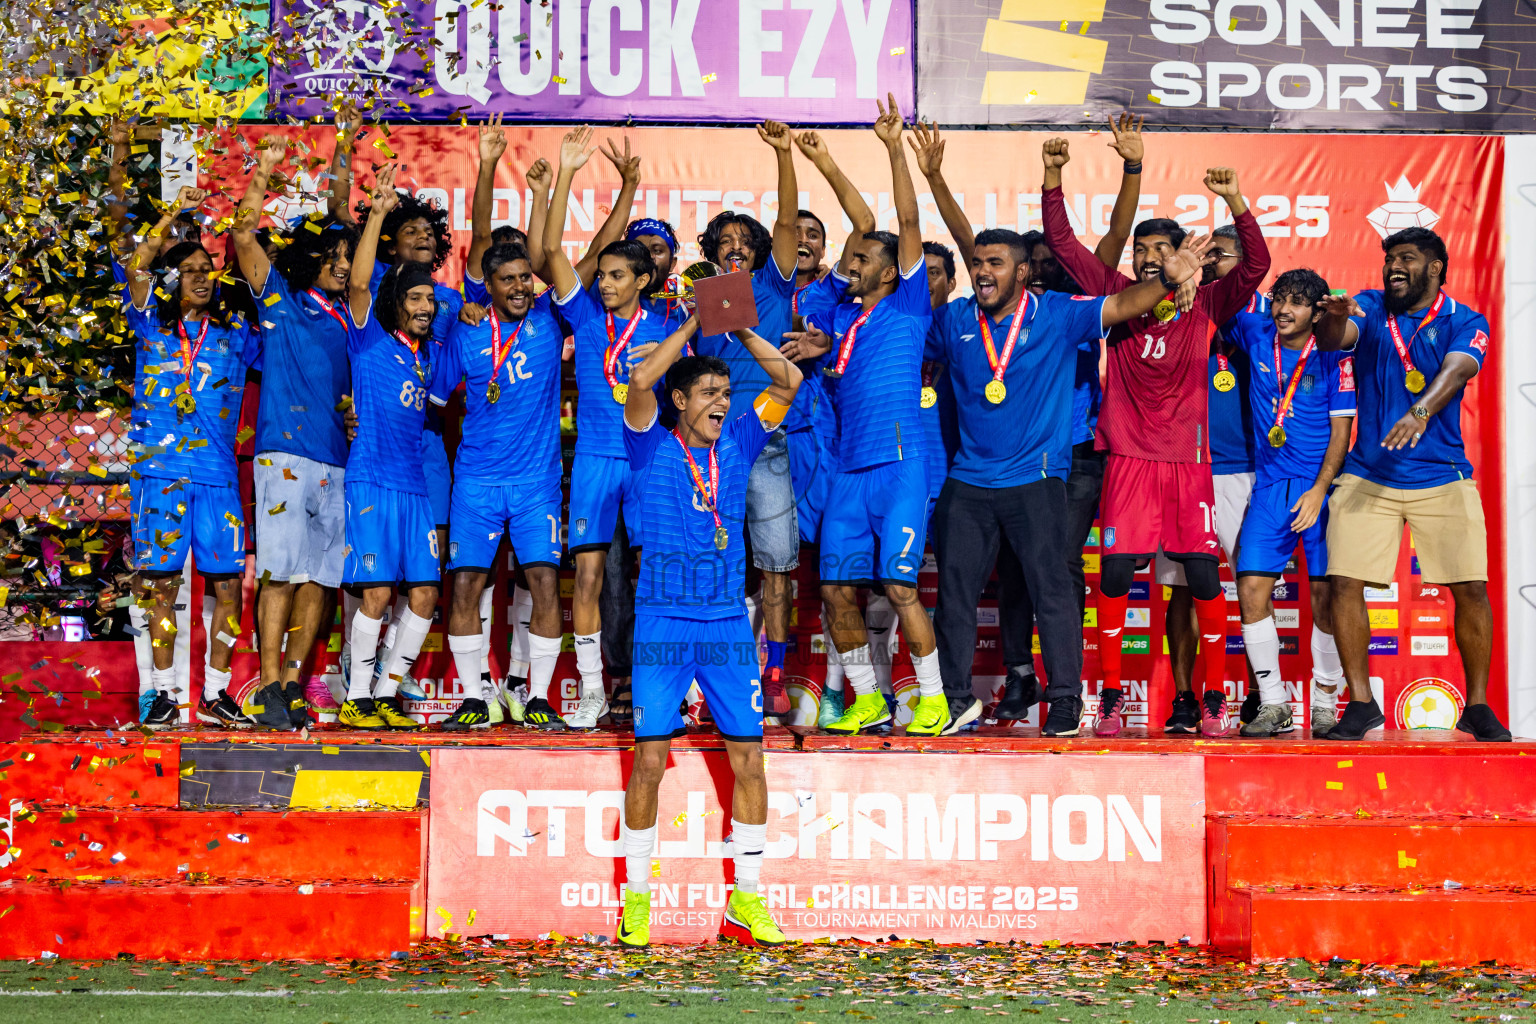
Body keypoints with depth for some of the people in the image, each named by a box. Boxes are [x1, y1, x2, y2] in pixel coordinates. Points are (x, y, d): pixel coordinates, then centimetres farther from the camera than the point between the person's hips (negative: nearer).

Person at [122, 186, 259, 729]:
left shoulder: (234, 334, 14)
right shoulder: (152, 327, 9)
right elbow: (136, 271, -3)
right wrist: (173, 214, -8)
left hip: (217, 474, 2)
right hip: (160, 471, -2)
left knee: (228, 582, -2)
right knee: (161, 583, -2)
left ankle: (215, 694, 7)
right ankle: (161, 694, 5)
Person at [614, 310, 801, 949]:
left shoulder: (737, 447, 11)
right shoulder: (655, 449, 2)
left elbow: (788, 381, 7)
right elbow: (640, 381, -15)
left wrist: (738, 327, 1)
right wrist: (693, 324, -8)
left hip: (728, 624, 3)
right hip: (663, 624, -3)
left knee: (748, 758, 1)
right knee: (650, 760, -4)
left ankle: (746, 901, 9)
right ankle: (636, 900, 6)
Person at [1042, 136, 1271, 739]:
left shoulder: (1205, 306, 3)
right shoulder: (1118, 298, 5)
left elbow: (1256, 266, -10)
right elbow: (1063, 242, 4)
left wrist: (1234, 201, -20)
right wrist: (1054, 176, -5)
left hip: (1189, 462, 0)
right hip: (1129, 461, 0)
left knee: (1204, 578, -3)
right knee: (1114, 576, -4)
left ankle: (1214, 700, 4)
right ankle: (1110, 696, 5)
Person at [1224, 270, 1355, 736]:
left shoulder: (1332, 356, -4)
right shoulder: (1256, 335, 5)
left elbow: (1341, 430, -4)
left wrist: (1319, 491, -13)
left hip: (1321, 487, -3)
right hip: (1270, 485, 3)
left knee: (1325, 595, -6)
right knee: (1252, 589, -8)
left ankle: (1324, 705, 6)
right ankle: (1273, 705, 1)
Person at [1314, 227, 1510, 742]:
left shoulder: (1465, 322, -2)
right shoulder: (1369, 309, 4)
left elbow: (1455, 371, -20)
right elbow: (1330, 341, -15)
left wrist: (1418, 413, -40)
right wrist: (1335, 320, -40)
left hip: (1442, 478, -1)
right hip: (1367, 477, 1)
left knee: (1471, 589, -4)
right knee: (1345, 583, -8)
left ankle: (1477, 706, 11)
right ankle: (1361, 704, 4)